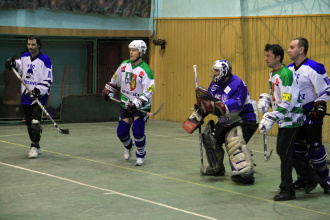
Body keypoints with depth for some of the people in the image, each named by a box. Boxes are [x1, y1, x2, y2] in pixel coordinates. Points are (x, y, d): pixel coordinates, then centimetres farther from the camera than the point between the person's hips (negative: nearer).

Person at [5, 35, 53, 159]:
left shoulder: (44, 60, -10)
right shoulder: (24, 57, 8)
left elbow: (48, 79, -12)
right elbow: (19, 67, 17)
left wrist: (38, 90, -23)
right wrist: (13, 64, -5)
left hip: (39, 95, -6)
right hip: (26, 95, 7)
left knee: (35, 122, -18)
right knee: (29, 124, 12)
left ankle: (34, 147, -16)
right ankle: (36, 147, 24)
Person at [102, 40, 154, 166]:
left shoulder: (145, 70, -16)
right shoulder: (124, 65, 2)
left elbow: (149, 91, -21)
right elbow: (115, 80, 20)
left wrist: (137, 103, -31)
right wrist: (108, 92, 19)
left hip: (141, 105, -5)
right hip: (126, 104, 5)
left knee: (137, 131, -18)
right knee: (121, 132, 2)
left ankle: (140, 156, 4)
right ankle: (128, 147, 36)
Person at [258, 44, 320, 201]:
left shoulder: (286, 74, -20)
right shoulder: (272, 74, 12)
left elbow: (288, 101, -27)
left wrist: (272, 118, -30)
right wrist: (265, 100, 7)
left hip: (291, 119, -10)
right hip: (283, 120, 10)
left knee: (285, 153, -8)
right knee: (281, 151, 12)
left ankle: (287, 190, 0)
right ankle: (311, 177, 25)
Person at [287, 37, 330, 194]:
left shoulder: (313, 68, -14)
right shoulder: (289, 69, 10)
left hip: (311, 116, -7)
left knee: (314, 148, -9)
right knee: (298, 148, 9)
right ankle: (303, 180, 22)